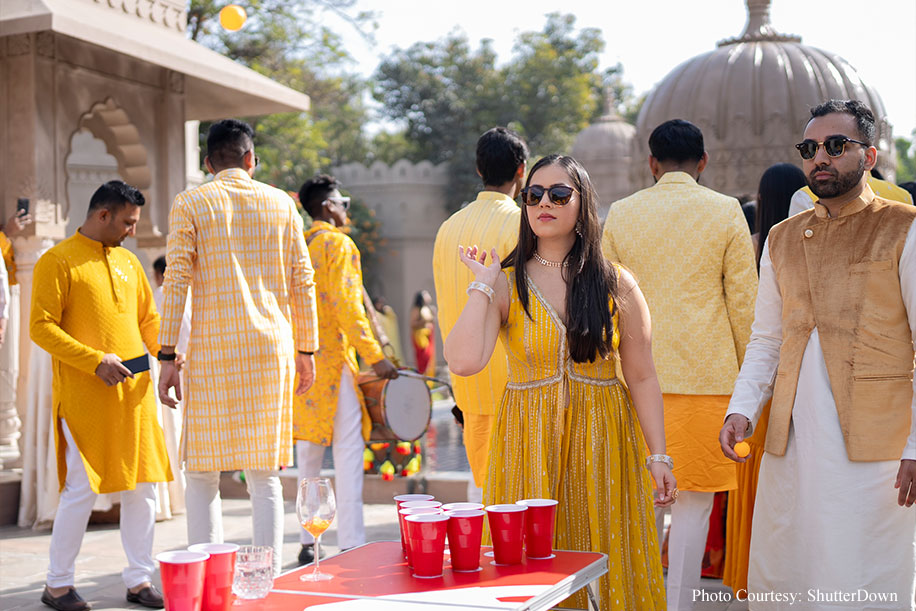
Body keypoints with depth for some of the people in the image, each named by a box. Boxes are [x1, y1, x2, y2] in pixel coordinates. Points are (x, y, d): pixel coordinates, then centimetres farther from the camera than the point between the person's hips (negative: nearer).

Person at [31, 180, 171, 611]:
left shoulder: (128, 261, 16)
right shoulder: (58, 261, -5)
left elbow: (148, 319, 22)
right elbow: (41, 327, -10)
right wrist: (95, 361, -18)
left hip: (134, 392, 7)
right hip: (83, 396, -6)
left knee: (143, 485, 6)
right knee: (83, 488, -5)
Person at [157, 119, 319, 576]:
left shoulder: (190, 204, 2)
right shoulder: (280, 203, 9)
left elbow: (177, 282, -3)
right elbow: (302, 281, 9)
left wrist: (167, 355, -1)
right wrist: (306, 349, 15)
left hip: (213, 350, -2)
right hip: (271, 349, 2)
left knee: (202, 474, 5)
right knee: (265, 476, 7)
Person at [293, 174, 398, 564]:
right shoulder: (338, 244, -6)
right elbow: (347, 305, -16)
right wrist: (374, 355, -15)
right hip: (332, 360, -7)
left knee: (308, 452, 11)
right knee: (348, 452, -6)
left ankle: (307, 543, 14)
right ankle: (351, 546, -9)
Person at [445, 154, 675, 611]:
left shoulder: (617, 285, 4)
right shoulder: (506, 285, 0)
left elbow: (642, 377, 4)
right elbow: (464, 362, -16)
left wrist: (658, 456, -3)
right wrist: (482, 284, -9)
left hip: (602, 441, 1)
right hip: (529, 442, -1)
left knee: (608, 565, 2)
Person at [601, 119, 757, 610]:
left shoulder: (621, 213, 6)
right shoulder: (726, 212, 0)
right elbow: (744, 300, 0)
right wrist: (749, 375, 9)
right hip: (705, 375, -3)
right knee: (694, 500, 3)